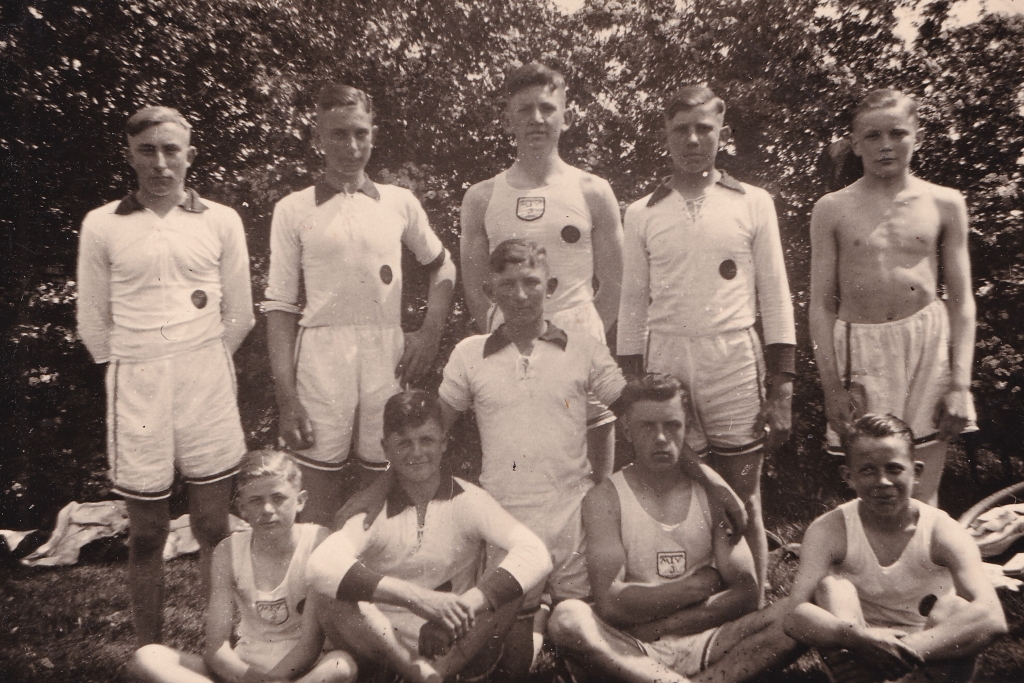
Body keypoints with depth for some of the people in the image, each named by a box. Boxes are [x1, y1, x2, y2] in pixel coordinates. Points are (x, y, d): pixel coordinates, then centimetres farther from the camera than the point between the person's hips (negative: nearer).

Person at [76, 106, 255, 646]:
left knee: (213, 529, 7)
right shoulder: (101, 225, 3)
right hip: (135, 390, 0)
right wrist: (133, 371, 6)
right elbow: (92, 322, 8)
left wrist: (202, 362, 6)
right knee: (146, 534, 9)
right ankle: (149, 655, 25)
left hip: (208, 384, 0)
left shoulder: (220, 221, 4)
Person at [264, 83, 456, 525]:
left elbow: (442, 266, 21)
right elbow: (280, 306, 2)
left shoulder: (399, 202, 9)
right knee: (321, 504, 4)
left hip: (389, 360, 2)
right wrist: (286, 399, -4)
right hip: (321, 360, -1)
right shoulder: (294, 210, 4)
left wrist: (430, 331, 6)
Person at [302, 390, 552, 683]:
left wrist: (472, 602, -37)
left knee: (511, 575, -23)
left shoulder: (469, 501, -6)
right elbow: (321, 564, -28)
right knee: (327, 588, -24)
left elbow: (536, 554, -21)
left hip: (456, 647, 0)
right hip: (384, 644, 0)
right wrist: (415, 597, -38)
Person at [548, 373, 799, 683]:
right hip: (629, 651, -2)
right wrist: (698, 585, -7)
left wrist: (659, 625, -11)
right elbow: (610, 602, -14)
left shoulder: (712, 494, 8)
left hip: (703, 646, 3)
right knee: (567, 617, -31)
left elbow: (747, 594, -1)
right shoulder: (604, 499, -2)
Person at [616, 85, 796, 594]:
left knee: (743, 506, 6)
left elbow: (775, 299, 5)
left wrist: (781, 391, -2)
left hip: (737, 365, -1)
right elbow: (632, 306, 10)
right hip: (665, 365, 1)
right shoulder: (642, 213, 9)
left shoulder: (753, 203, 6)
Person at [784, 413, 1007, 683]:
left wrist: (906, 649, -43)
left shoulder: (942, 532, -13)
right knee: (831, 587, -23)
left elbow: (993, 617, -29)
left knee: (956, 608, -26)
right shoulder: (829, 531, -13)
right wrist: (858, 638, -46)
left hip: (935, 661, 0)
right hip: (858, 659, 0)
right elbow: (794, 614, -26)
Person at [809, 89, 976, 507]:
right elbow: (821, 305, 3)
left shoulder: (944, 204, 8)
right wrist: (832, 385, -4)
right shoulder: (832, 209, 5)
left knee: (922, 499, 2)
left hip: (928, 343, 1)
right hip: (859, 350, 0)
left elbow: (962, 301, 8)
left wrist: (960, 383, -2)